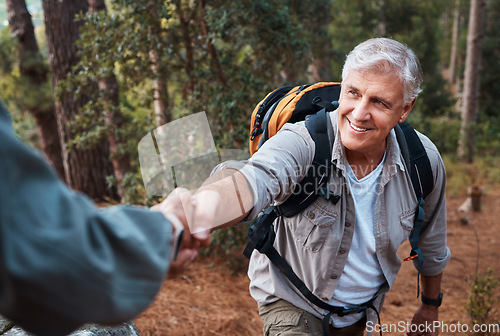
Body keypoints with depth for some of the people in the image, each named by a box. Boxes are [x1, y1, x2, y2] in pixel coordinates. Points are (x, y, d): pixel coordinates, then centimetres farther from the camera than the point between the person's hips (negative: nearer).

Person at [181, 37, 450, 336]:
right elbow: (254, 180, -53)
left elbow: (432, 241, 1)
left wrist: (431, 306, 14)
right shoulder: (303, 143, -31)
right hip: (293, 304, -4)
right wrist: (193, 212, -75)